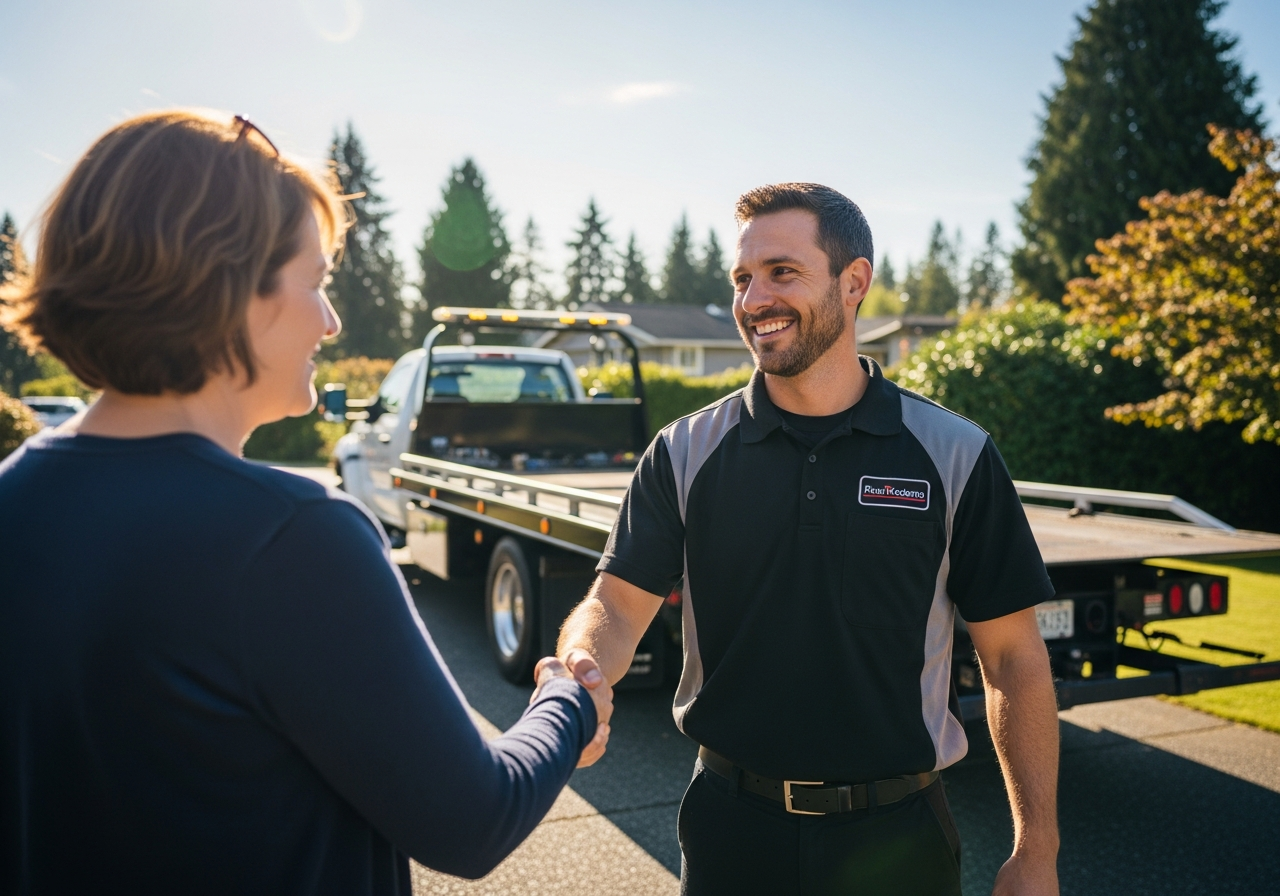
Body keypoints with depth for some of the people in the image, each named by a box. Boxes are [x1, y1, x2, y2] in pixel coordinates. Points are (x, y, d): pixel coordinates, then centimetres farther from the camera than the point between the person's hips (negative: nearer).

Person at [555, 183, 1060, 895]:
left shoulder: (956, 455, -5)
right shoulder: (686, 453, -2)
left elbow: (1014, 658, -2)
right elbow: (618, 602, -8)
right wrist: (581, 669, -31)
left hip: (897, 836, 0)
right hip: (731, 828, 1)